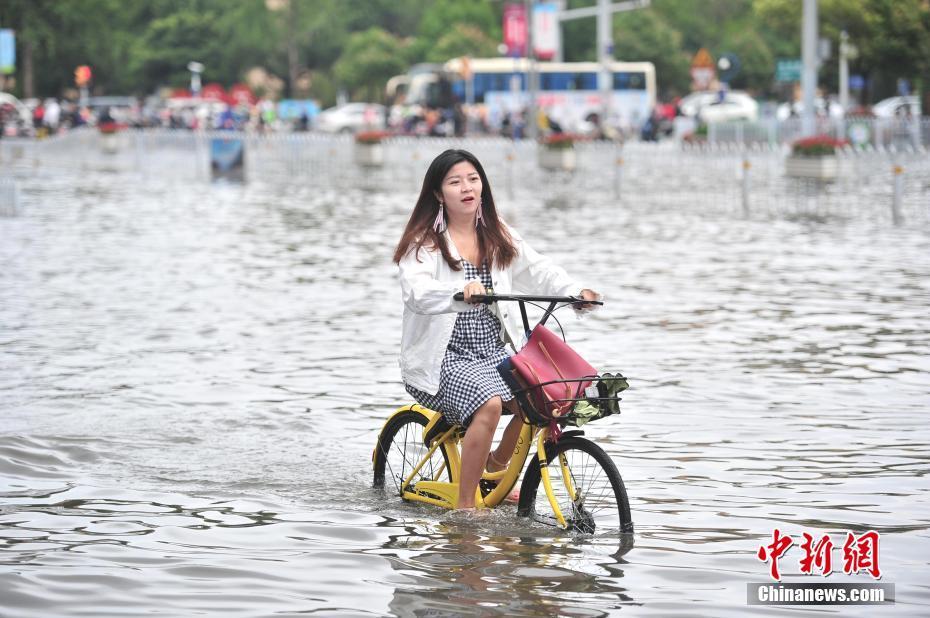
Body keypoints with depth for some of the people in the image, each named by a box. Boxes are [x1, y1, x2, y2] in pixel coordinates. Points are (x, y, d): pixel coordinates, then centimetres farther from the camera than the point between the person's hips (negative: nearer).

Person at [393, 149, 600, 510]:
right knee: (489, 404, -31)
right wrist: (461, 292, -42)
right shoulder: (424, 242, -6)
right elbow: (417, 290, -23)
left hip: (493, 352, 6)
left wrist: (574, 291, -10)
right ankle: (465, 504, -19)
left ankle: (496, 467, 11)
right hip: (443, 357, -6)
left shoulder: (498, 236, 14)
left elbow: (537, 270, 9)